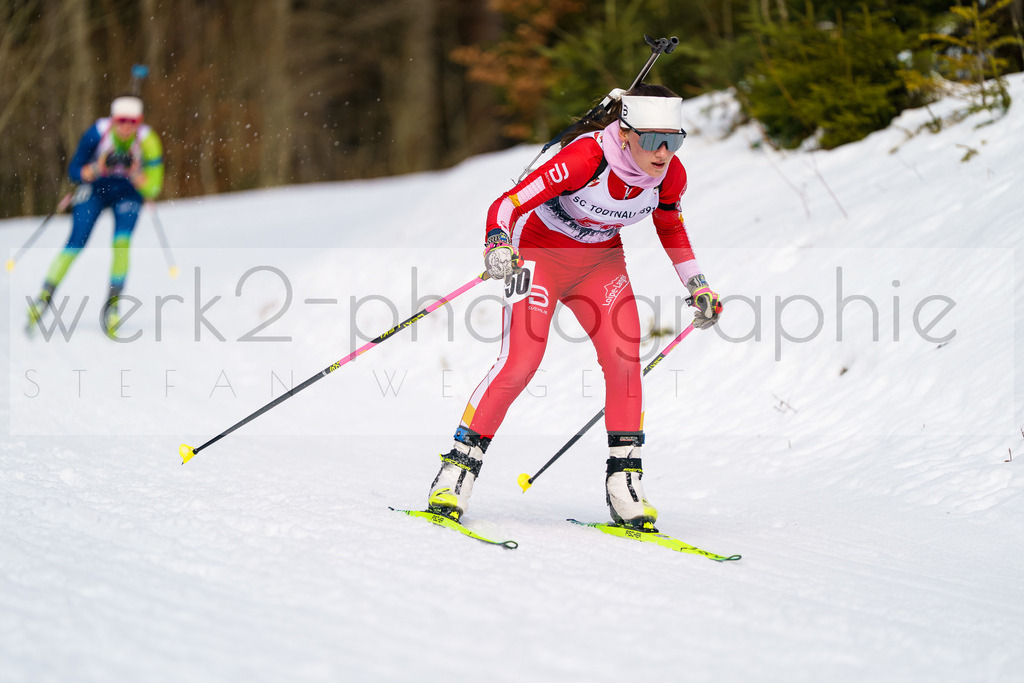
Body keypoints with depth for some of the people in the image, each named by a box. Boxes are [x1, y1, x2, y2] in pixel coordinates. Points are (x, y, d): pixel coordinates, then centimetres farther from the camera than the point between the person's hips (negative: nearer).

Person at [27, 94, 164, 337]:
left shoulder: (148, 142, -24)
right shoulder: (98, 133, -24)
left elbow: (152, 190, -22)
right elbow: (73, 172, -16)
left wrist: (135, 173, -39)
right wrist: (98, 168, -33)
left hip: (128, 192, 0)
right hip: (94, 188, 0)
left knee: (122, 241, -24)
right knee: (76, 244, -14)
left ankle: (112, 305, -16)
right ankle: (45, 296, -1)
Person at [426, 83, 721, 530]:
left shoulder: (671, 175, -14)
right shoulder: (585, 158, -32)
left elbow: (670, 225, 10)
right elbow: (506, 205, -31)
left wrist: (697, 285, 7)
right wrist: (498, 245, -50)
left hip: (601, 262, 5)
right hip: (540, 253, -5)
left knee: (624, 357, -14)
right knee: (520, 362, -19)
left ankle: (624, 481, -5)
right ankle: (460, 462, -6)